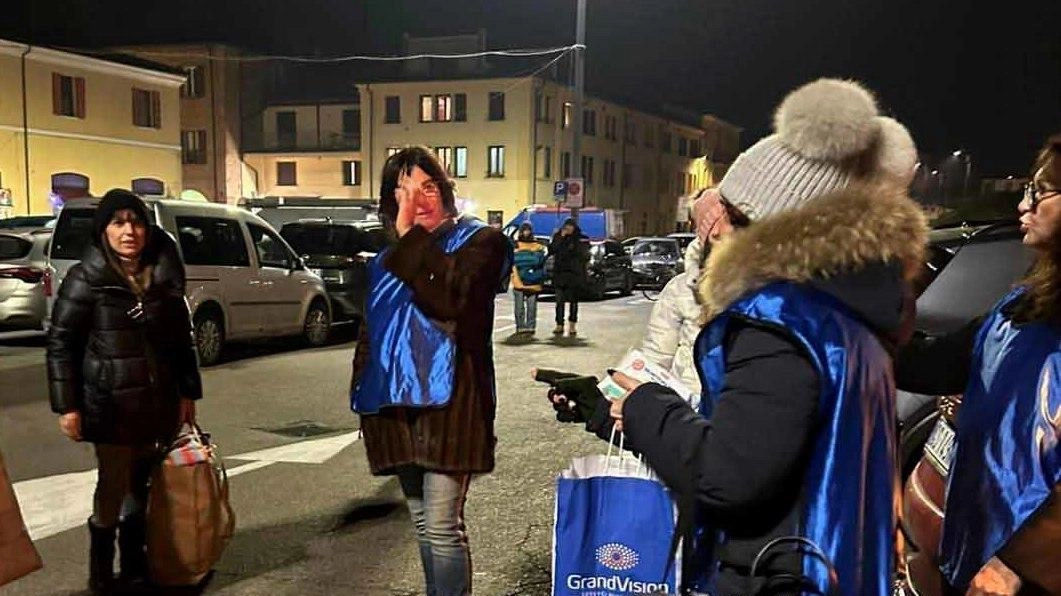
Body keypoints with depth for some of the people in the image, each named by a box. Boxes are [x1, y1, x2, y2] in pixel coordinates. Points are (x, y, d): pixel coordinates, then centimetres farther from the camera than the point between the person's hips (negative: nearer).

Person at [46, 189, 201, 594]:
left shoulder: (164, 276, 6)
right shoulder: (85, 279, -7)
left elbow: (182, 338, 12)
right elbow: (60, 344, -6)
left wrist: (188, 393, 10)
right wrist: (67, 406, -10)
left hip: (158, 402, 4)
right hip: (110, 405, -4)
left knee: (142, 485, 12)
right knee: (113, 487, 3)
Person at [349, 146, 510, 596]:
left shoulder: (478, 240, -1)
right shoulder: (389, 257, 17)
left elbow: (449, 296, -21)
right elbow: (372, 328, 25)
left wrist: (411, 236, -17)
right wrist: (364, 393, 18)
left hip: (448, 399, -6)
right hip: (397, 400, 6)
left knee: (442, 526, -8)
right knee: (422, 523, 15)